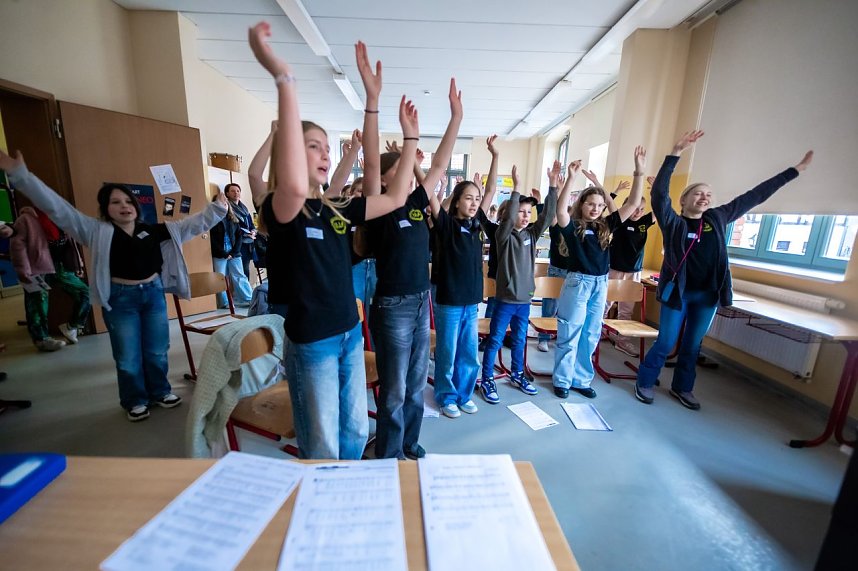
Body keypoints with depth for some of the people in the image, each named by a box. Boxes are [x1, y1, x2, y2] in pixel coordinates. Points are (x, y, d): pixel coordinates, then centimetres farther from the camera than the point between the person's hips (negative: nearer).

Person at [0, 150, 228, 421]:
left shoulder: (155, 231, 2)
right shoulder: (97, 231, -4)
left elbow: (193, 224, 4)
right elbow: (57, 207, -10)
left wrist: (217, 208, 1)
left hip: (154, 294, 2)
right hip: (120, 299, -2)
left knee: (157, 352, 14)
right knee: (128, 357, 10)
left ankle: (160, 391, 33)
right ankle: (135, 401, 29)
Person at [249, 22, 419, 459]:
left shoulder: (337, 209, 5)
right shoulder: (278, 210, -15)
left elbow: (395, 197, 7)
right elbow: (295, 186, -40)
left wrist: (410, 137, 5)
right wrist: (284, 80, -38)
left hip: (351, 334, 7)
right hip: (311, 343, -7)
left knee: (356, 432, 24)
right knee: (322, 450, 12)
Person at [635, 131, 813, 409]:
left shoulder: (717, 218, 7)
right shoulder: (673, 222, -8)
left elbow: (756, 195, 15)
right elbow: (658, 193, -22)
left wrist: (796, 169, 20)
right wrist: (676, 153, -29)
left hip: (708, 295, 5)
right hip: (678, 292, -5)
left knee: (692, 345, 15)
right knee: (665, 344, 0)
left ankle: (682, 388, 30)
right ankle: (644, 383, 17)